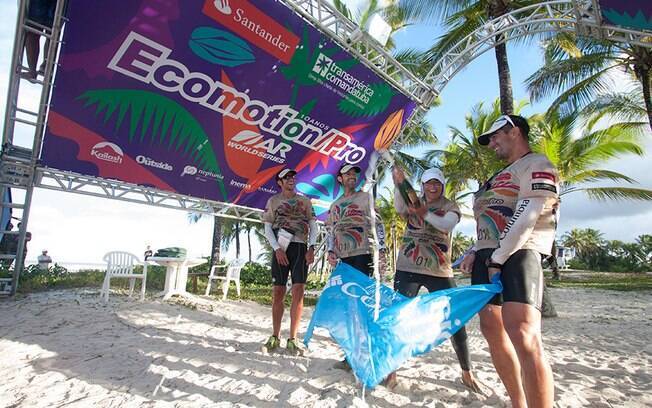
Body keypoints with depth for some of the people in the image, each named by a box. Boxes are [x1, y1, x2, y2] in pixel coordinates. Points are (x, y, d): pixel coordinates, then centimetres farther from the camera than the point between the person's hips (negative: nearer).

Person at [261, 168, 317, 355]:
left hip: (300, 248, 1)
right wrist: (277, 249, -8)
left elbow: (313, 226, 11)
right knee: (277, 293, 0)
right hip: (280, 249, 0)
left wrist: (311, 248, -3)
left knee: (298, 292, -7)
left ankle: (292, 340, 0)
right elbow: (267, 229, 5)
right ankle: (275, 337, 12)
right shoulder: (273, 201, 11)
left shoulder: (305, 201, 15)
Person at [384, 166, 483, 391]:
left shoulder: (450, 206, 4)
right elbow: (399, 208, -18)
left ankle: (467, 373, 23)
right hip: (408, 268, 0)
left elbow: (447, 224, -19)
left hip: (439, 271, 0)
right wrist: (399, 185, -37)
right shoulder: (412, 202, 7)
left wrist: (425, 213, -38)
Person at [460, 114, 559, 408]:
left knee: (523, 336, -21)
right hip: (487, 256, 9)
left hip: (517, 253, -9)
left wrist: (498, 258, -16)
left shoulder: (537, 165, -1)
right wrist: (476, 252, 12)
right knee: (492, 330, 7)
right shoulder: (503, 175, 26)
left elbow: (526, 219, -14)